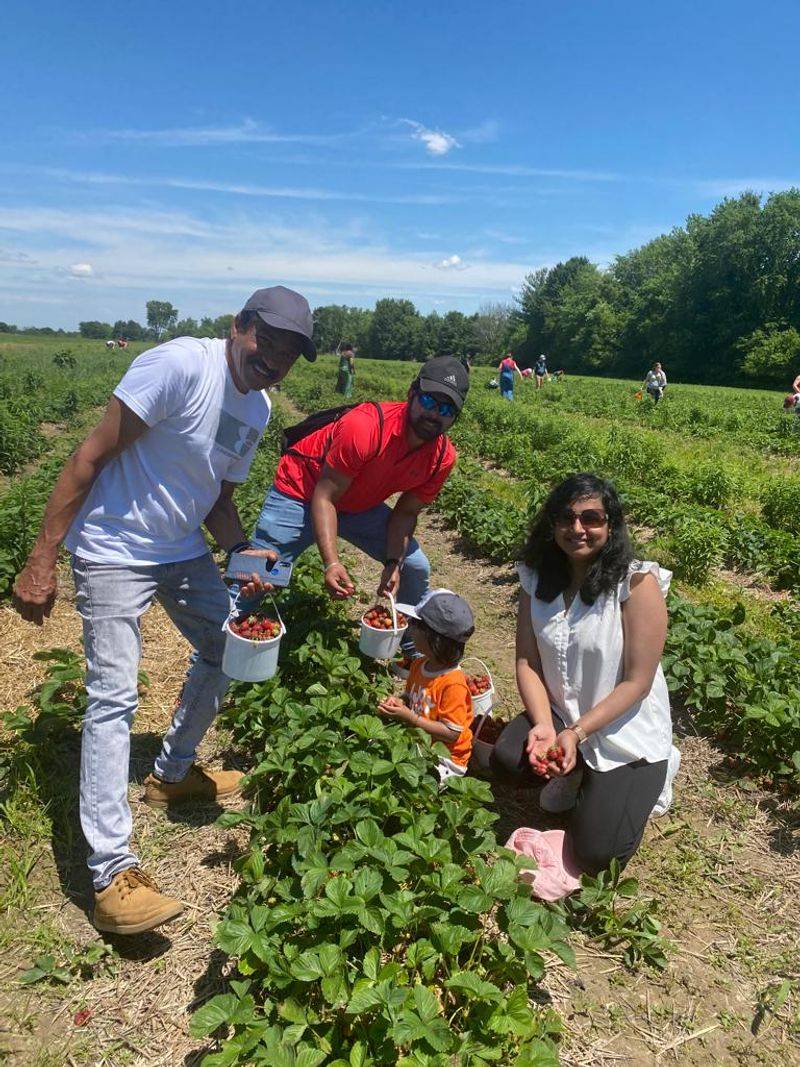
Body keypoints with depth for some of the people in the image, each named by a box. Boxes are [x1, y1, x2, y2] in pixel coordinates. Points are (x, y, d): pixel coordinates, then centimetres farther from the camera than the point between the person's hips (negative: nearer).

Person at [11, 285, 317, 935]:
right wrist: (41, 560, -21)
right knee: (114, 697, -11)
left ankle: (172, 773, 35)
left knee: (228, 650, 13)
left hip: (184, 551, 8)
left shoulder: (258, 409, 4)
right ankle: (113, 875, -3)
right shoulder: (179, 365, -21)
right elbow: (90, 457, -21)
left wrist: (241, 551, -9)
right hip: (114, 550, -8)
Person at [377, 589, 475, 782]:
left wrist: (410, 717, -26)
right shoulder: (419, 665, 0)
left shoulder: (453, 684, -25)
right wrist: (399, 702, -7)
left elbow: (451, 733, -24)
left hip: (446, 757, -7)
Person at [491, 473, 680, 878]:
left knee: (596, 853, -11)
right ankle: (576, 773, 8)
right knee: (507, 757, -25)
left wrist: (576, 732, -24)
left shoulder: (637, 583, -20)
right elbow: (527, 661, -6)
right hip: (559, 715, 4)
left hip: (627, 734, -4)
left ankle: (640, 782, 20)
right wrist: (544, 726, -21)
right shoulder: (537, 578, -4)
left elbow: (637, 682, -19)